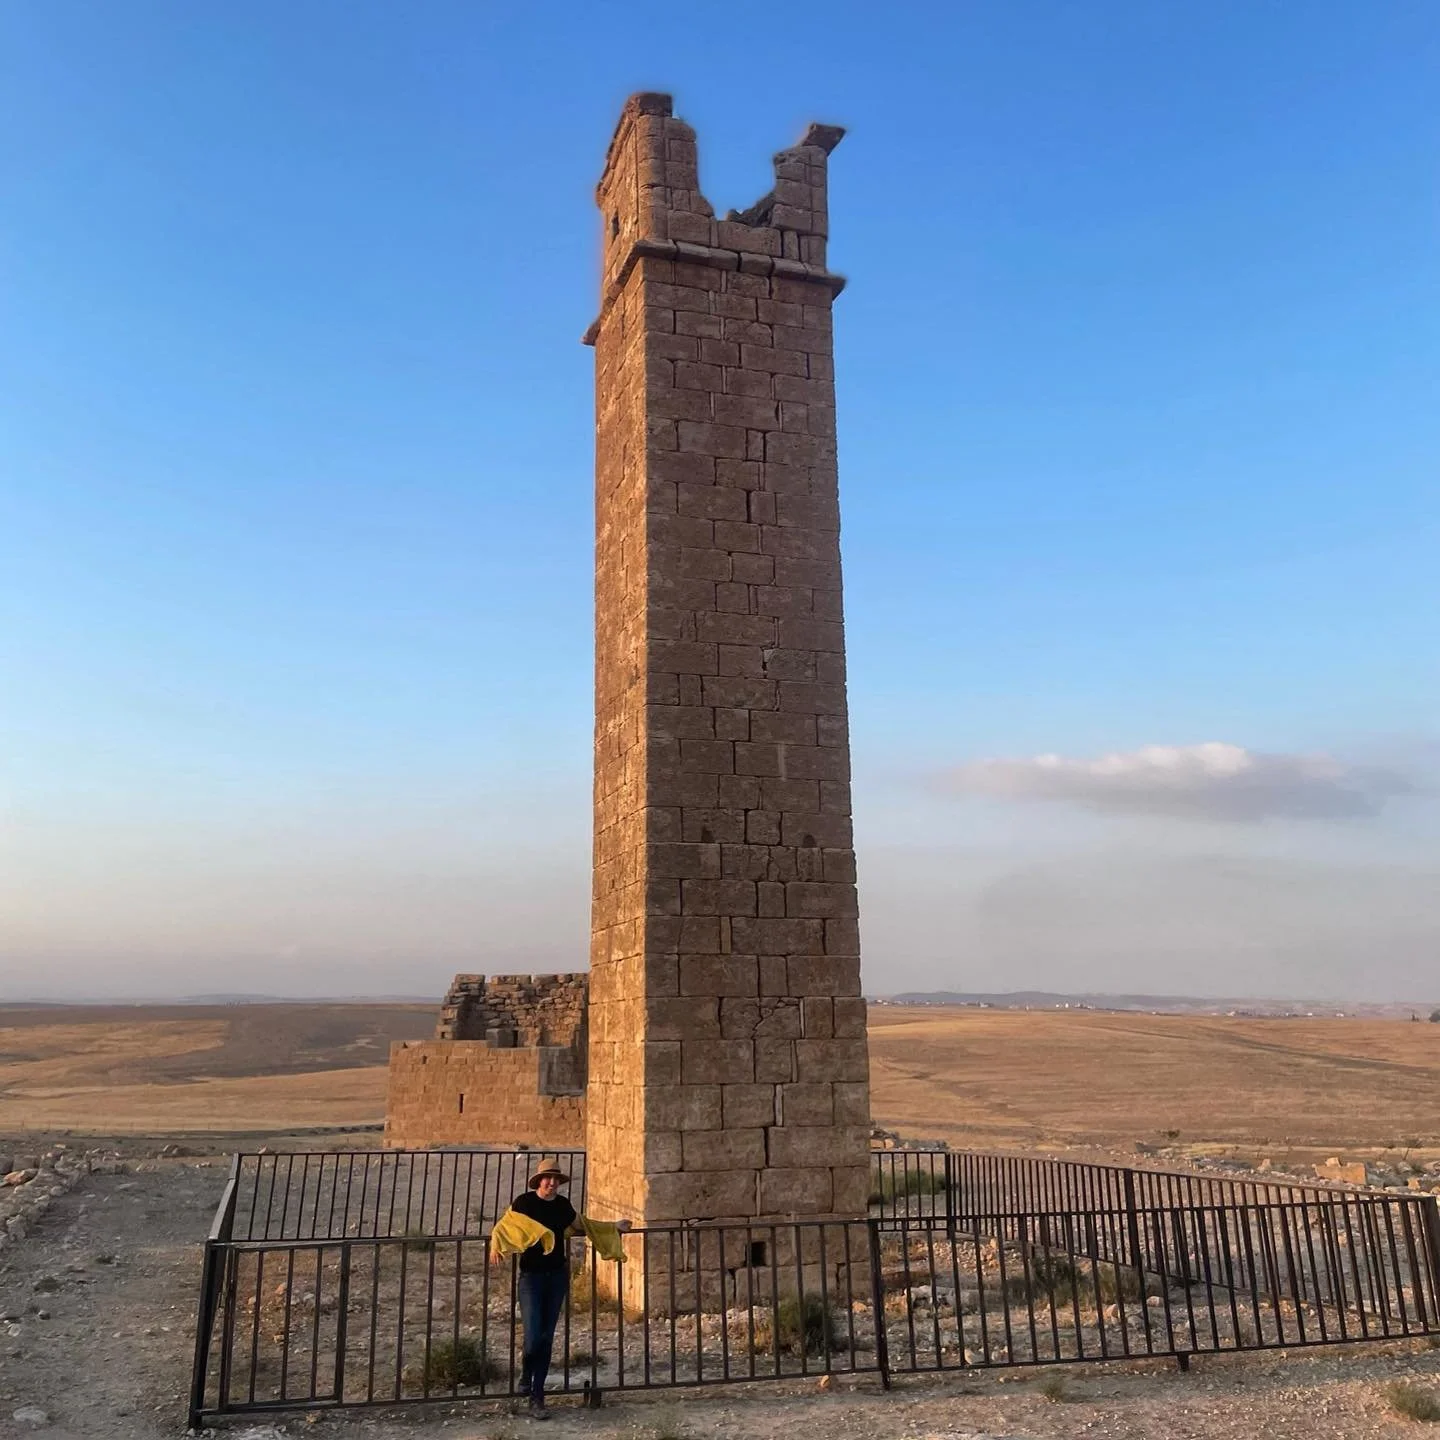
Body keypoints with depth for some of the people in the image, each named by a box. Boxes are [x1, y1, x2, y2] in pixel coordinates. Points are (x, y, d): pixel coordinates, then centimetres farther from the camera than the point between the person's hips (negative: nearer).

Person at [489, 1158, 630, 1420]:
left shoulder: (563, 1204, 4)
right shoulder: (524, 1202, -8)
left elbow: (582, 1226, 21)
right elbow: (502, 1228, -1)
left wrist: (614, 1228, 23)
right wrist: (497, 1247, -22)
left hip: (558, 1276, 4)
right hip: (531, 1277, -4)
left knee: (547, 1339, 6)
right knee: (532, 1338, -11)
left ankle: (536, 1397, 19)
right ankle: (525, 1376, 22)